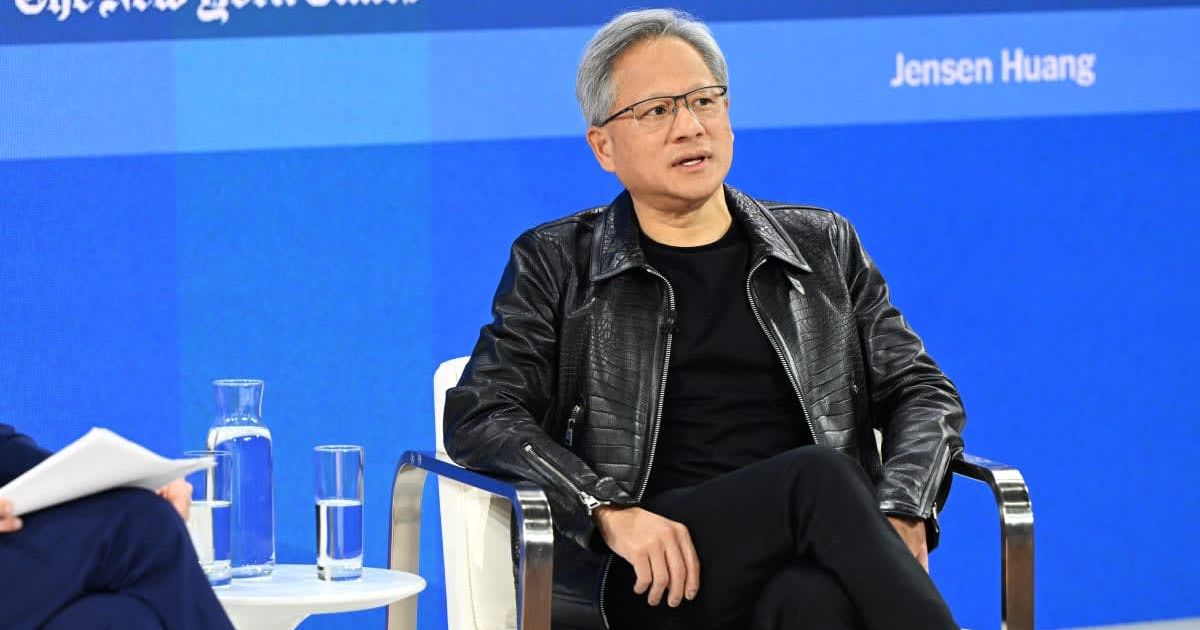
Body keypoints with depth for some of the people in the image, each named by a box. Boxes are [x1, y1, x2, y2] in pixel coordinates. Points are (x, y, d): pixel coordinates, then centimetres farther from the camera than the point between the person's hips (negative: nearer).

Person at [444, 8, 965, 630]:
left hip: (809, 559, 2)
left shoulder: (822, 246, 20)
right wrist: (610, 513, -14)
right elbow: (480, 417, 3)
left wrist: (902, 513, -5)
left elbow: (922, 389, 18)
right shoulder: (556, 264, 14)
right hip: (650, 576, -2)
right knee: (819, 475, -33)